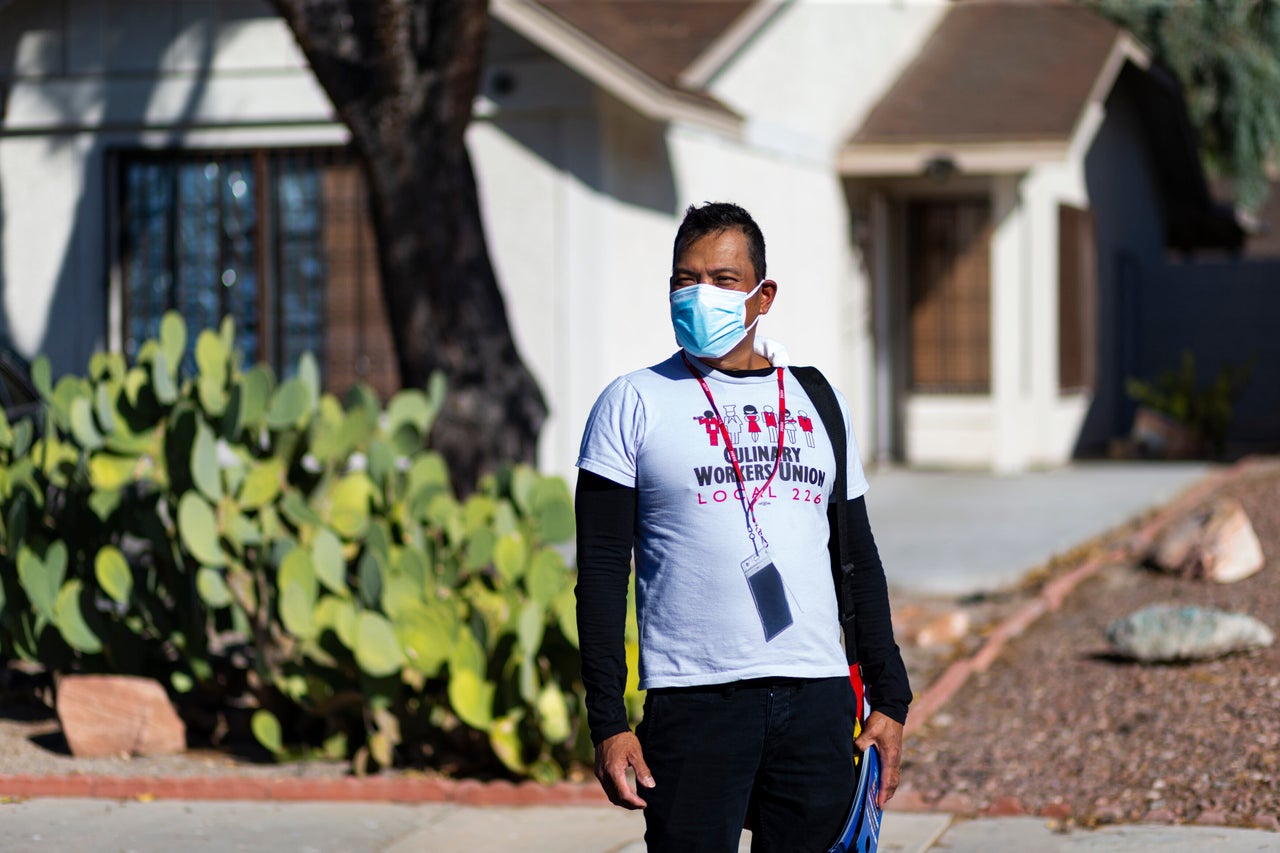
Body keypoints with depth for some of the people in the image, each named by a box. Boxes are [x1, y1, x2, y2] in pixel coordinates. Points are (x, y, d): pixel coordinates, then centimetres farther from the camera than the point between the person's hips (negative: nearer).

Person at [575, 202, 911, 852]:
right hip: (695, 699, -3)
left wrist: (889, 700, 12)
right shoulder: (635, 404, 3)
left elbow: (859, 561, 19)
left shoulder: (819, 403, 15)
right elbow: (601, 572, -1)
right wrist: (608, 723, -9)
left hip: (819, 700, 4)